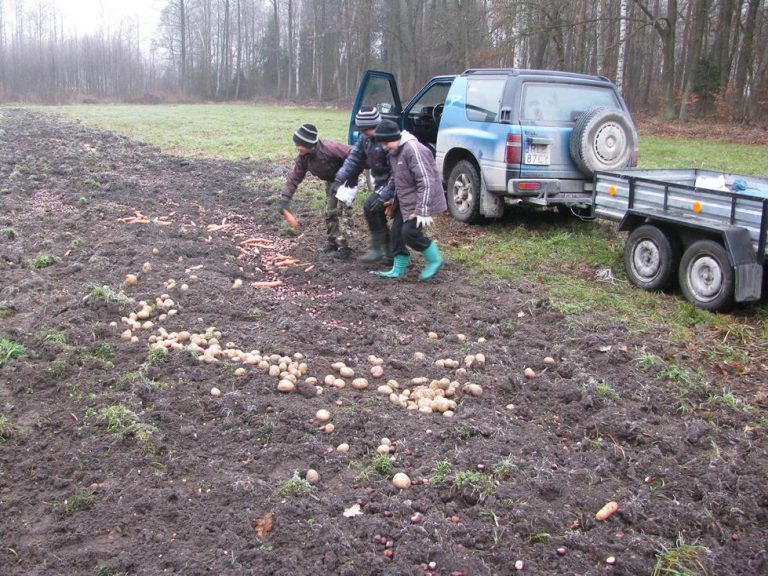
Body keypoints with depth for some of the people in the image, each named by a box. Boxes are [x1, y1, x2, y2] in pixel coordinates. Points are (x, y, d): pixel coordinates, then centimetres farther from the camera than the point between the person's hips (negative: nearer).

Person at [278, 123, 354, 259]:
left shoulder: (330, 148, -38)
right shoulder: (303, 157, -16)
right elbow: (295, 176, -9)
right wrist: (285, 198, -17)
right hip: (331, 181, 7)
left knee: (343, 212, -12)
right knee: (330, 212, 11)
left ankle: (343, 247, -7)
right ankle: (331, 242, 26)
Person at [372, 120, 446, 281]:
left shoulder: (413, 150, -24)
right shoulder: (394, 151, 8)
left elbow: (426, 182, -27)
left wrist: (423, 211, -29)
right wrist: (394, 199, 23)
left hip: (418, 201, -9)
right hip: (404, 201, 10)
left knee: (410, 231, -16)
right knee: (397, 232, 8)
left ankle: (434, 260, 5)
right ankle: (398, 269, 20)